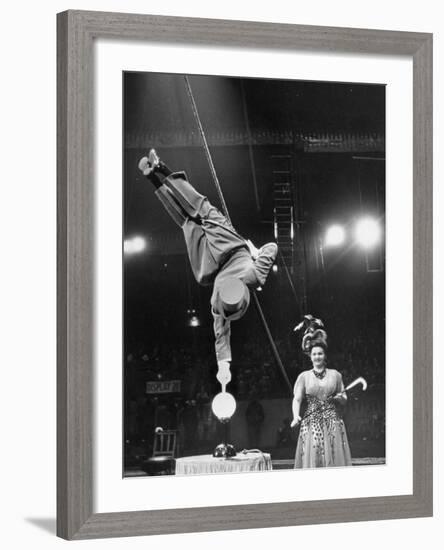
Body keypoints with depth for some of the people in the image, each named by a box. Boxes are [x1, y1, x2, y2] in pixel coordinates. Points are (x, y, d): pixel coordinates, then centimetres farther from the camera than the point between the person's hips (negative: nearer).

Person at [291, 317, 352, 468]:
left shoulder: (335, 375, 10)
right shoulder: (304, 376, 6)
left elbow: (344, 401, 16)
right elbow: (297, 399, -3)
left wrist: (340, 398, -7)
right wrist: (296, 416, -20)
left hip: (333, 423, 1)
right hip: (311, 423, -1)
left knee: (335, 458, -2)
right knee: (313, 458, -5)